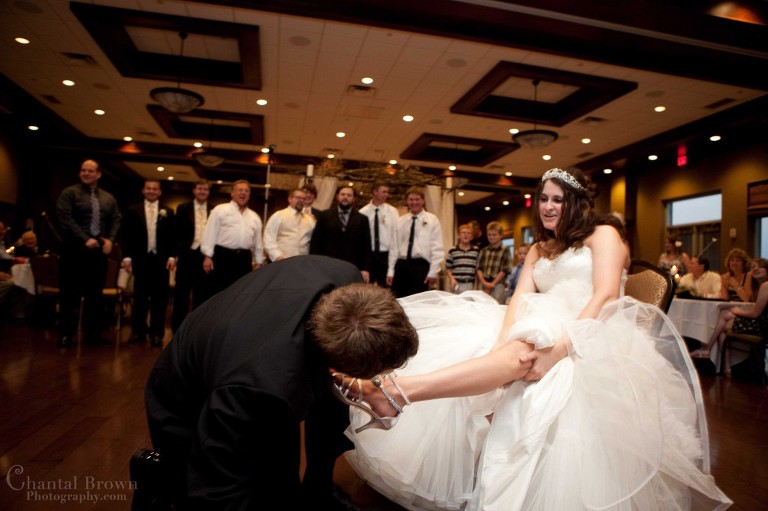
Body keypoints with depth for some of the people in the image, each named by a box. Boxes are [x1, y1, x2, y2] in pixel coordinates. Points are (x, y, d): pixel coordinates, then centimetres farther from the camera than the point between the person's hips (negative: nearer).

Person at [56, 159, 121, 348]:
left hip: (99, 250, 4)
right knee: (70, 294, 1)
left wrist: (110, 240, -6)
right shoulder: (69, 193, 0)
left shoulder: (108, 198, 15)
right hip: (74, 250, -4)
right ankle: (66, 334, 10)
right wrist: (85, 240, -17)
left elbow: (116, 220, 11)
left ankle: (93, 333, 15)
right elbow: (65, 219, -10)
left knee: (95, 294, 8)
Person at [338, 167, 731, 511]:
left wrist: (564, 343, -26)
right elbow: (521, 298, 6)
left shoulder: (602, 235, 6)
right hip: (542, 333, 9)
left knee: (522, 357, -36)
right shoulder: (539, 249, 24)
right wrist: (504, 343, -15)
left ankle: (402, 391, -56)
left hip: (593, 338, -9)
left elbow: (605, 296, -10)